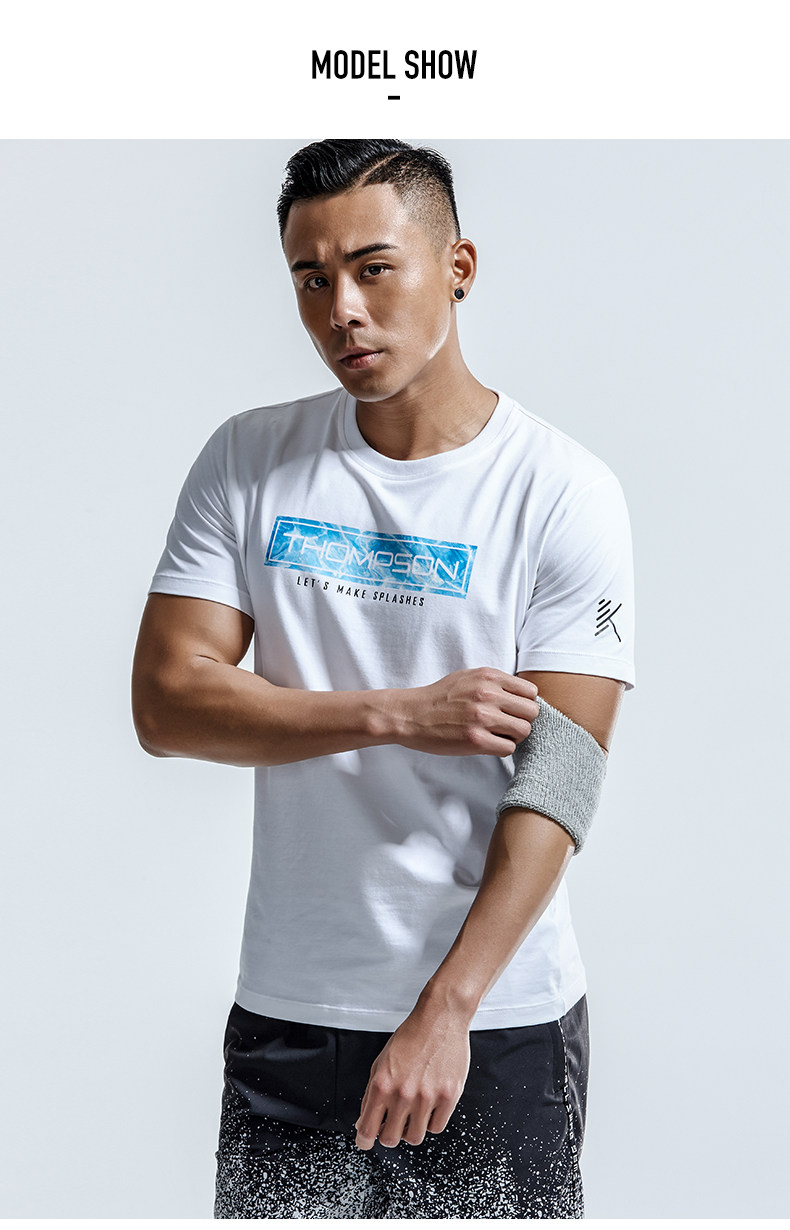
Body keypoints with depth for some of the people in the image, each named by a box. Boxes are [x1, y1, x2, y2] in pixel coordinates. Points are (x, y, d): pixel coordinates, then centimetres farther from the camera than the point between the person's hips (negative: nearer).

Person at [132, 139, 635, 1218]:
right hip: (286, 1009, 2)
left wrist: (446, 1009, -21)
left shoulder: (564, 492, -8)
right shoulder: (248, 462, 1)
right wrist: (400, 715, -16)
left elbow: (558, 785, -13)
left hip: (500, 1017, -2)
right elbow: (165, 704, -6)